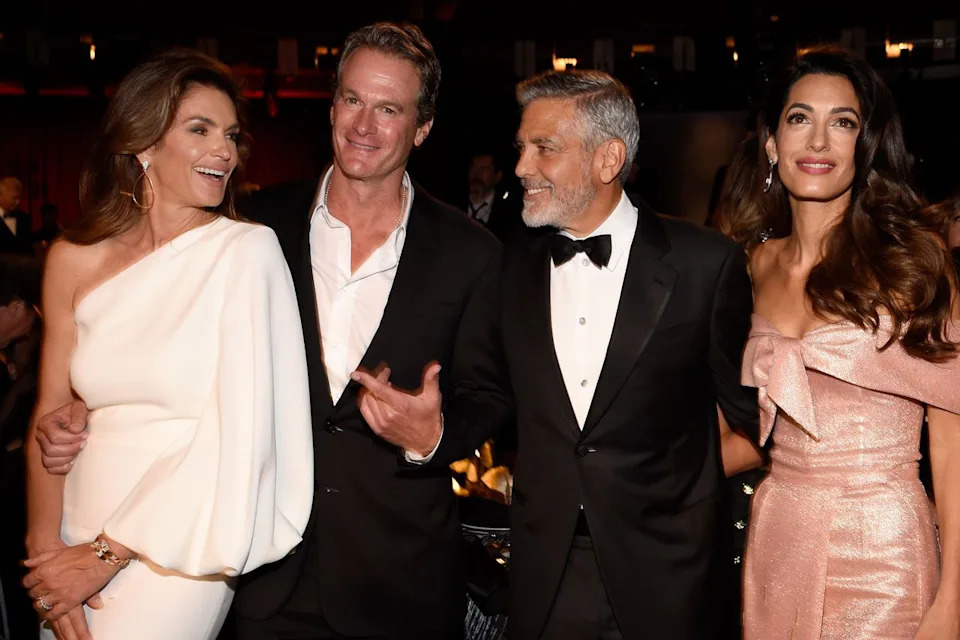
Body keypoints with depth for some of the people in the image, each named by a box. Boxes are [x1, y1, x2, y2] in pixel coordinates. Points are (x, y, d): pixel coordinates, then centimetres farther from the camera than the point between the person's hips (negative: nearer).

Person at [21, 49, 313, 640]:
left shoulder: (247, 250, -9)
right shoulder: (75, 260, 3)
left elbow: (239, 430, -14)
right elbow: (52, 414, 6)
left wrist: (108, 554, -10)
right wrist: (45, 547, -8)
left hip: (176, 554, -4)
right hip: (76, 540, 4)